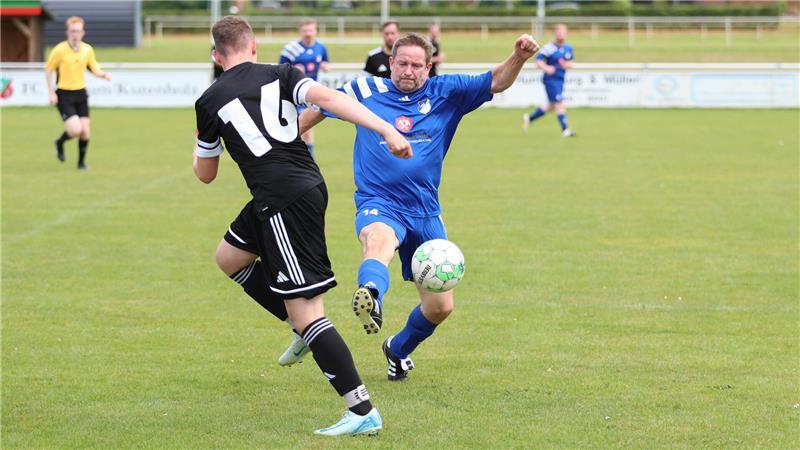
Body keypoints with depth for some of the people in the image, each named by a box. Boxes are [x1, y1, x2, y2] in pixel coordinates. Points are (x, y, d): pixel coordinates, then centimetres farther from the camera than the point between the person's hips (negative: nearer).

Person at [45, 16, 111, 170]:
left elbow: (95, 69, 11)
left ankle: (81, 162, 21)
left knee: (85, 132, 0)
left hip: (81, 94, 4)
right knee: (75, 130, -16)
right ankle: (60, 143, 17)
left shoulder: (88, 49, 1)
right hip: (64, 95, -4)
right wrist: (51, 93, -8)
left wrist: (104, 74, -12)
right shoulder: (59, 50, -12)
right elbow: (48, 70, -3)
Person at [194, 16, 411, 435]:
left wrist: (198, 148, 39)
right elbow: (328, 98, -9)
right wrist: (387, 129, -17)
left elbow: (205, 173, 15)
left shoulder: (209, 102, 3)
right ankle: (304, 326, 28)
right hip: (309, 184, 7)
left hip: (284, 203, -7)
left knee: (305, 311, -5)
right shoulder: (280, 75, 9)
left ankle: (362, 412, -10)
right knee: (228, 257, 28)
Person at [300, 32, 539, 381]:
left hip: (426, 213, 4)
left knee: (440, 306, 6)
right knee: (378, 241, -41)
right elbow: (319, 107, 16)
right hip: (378, 205, -4)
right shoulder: (366, 91, 3)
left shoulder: (445, 93, 5)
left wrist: (518, 58, -24)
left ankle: (398, 349, 37)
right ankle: (370, 298, -76)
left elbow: (496, 82, -5)